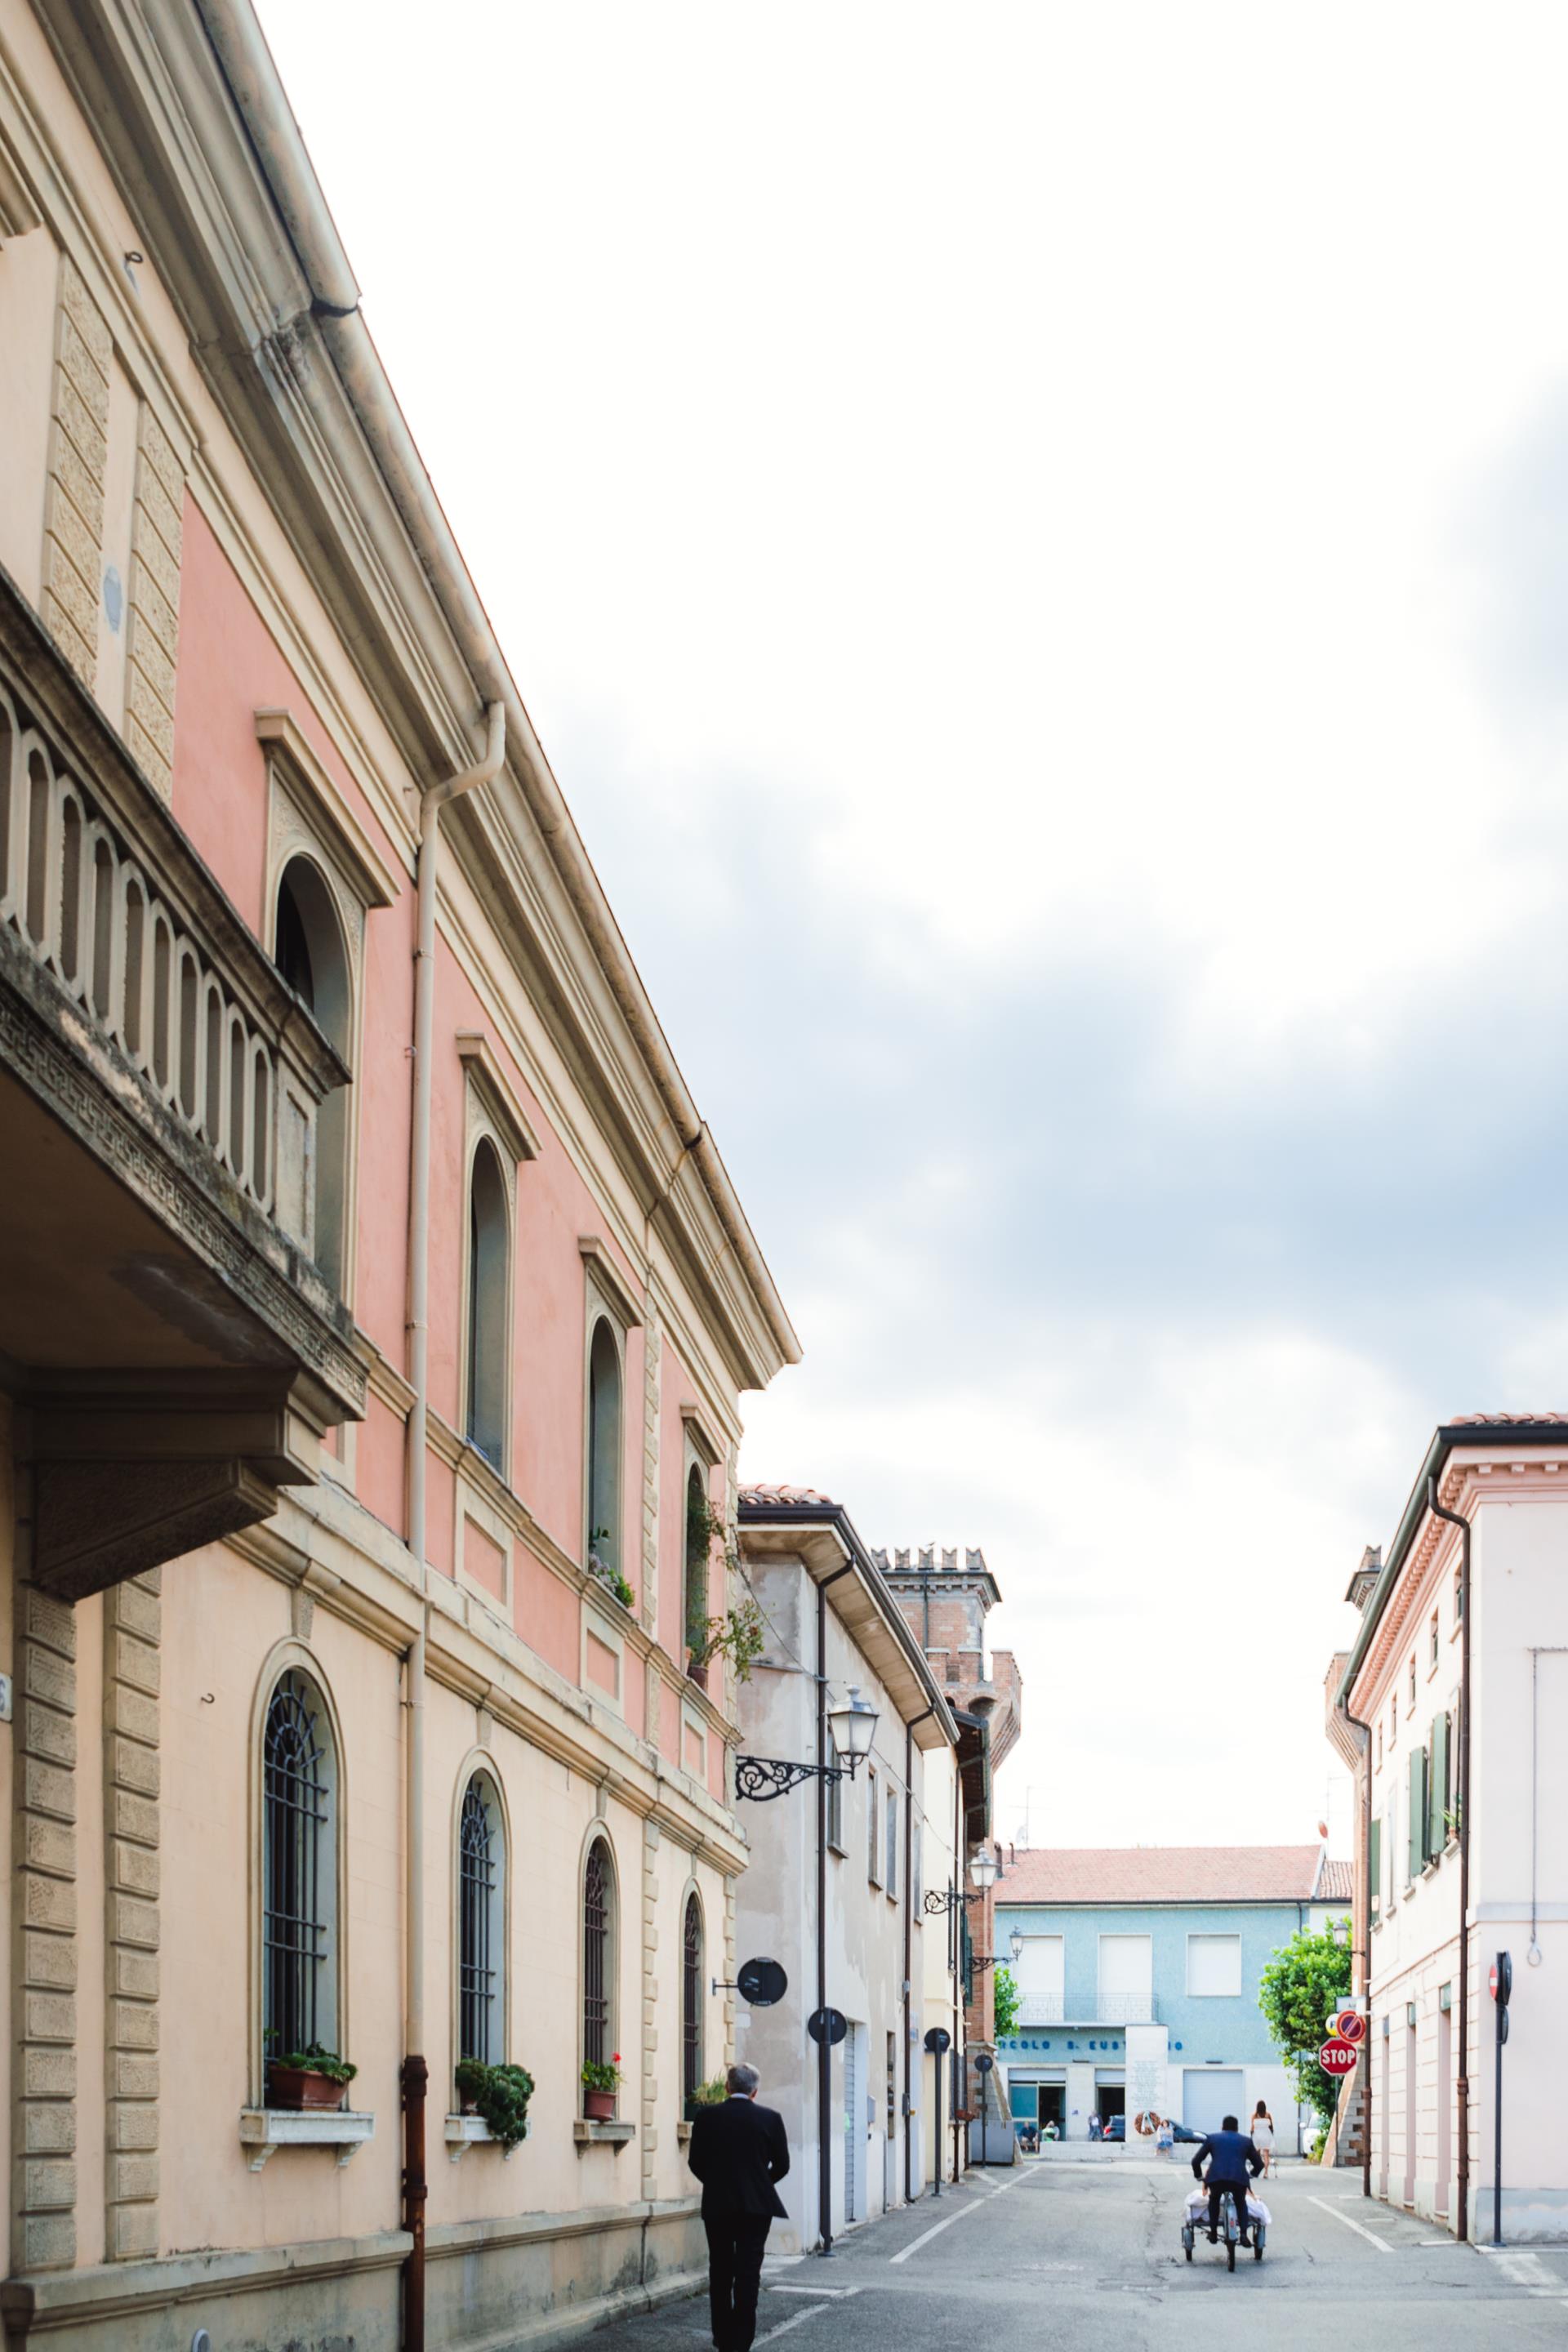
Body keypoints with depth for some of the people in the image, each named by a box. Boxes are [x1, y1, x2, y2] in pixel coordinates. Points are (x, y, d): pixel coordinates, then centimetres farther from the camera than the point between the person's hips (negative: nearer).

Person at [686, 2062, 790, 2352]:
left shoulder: (707, 2117, -4)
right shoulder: (770, 2119, -4)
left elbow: (695, 2161, 1)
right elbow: (781, 2165, 1)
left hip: (717, 2205, 1)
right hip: (757, 2205, -1)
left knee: (720, 2270, 13)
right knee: (748, 2272, 0)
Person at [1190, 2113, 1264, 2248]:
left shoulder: (1212, 2138, 22)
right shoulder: (1246, 2141, 25)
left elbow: (1196, 2161, 20)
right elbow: (1259, 2164, 28)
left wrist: (1198, 2175, 37)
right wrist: (1253, 2174, 49)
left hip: (1216, 2177, -1)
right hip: (1239, 2179, 1)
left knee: (1214, 2200, 31)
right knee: (1241, 2203, 28)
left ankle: (1213, 2233, 25)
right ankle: (1244, 2234, 10)